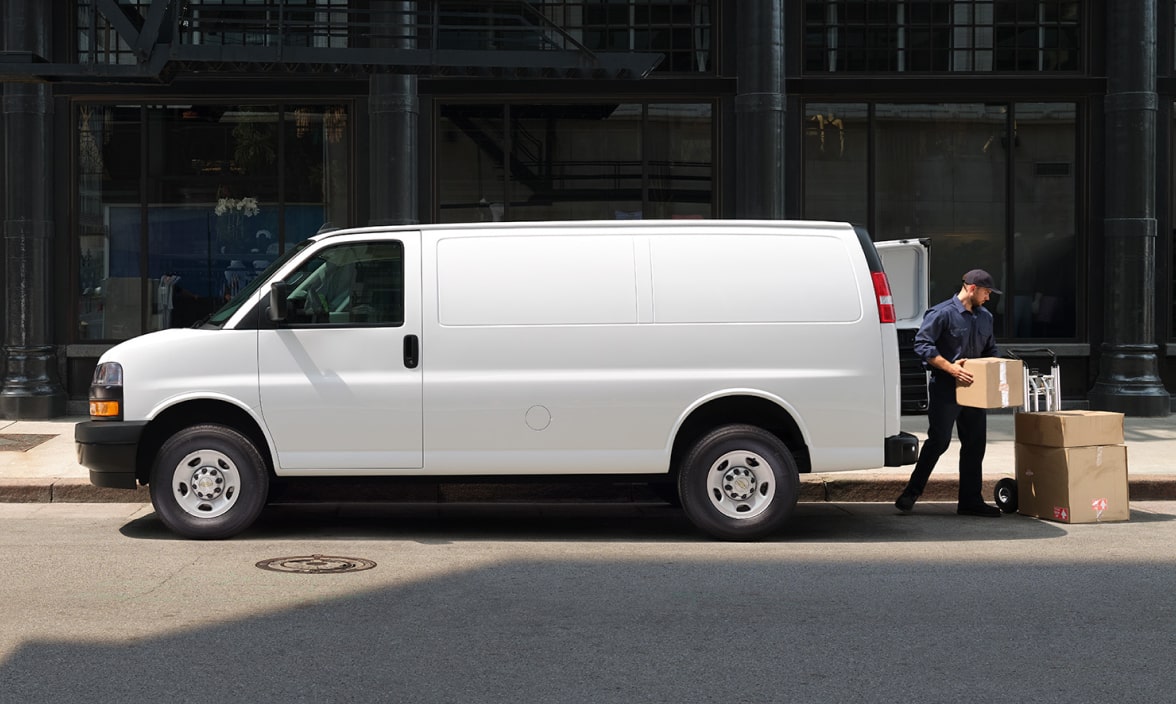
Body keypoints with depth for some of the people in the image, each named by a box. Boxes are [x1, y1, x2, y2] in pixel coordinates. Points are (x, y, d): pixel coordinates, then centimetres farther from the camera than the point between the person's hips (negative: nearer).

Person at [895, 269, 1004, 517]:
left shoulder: (985, 317, 15)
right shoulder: (942, 313, -9)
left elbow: (991, 349, 26)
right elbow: (922, 344, -15)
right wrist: (951, 368, -21)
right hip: (944, 388, -7)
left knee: (975, 443, 7)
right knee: (939, 440, -6)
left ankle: (970, 501, 14)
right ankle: (912, 492, 6)